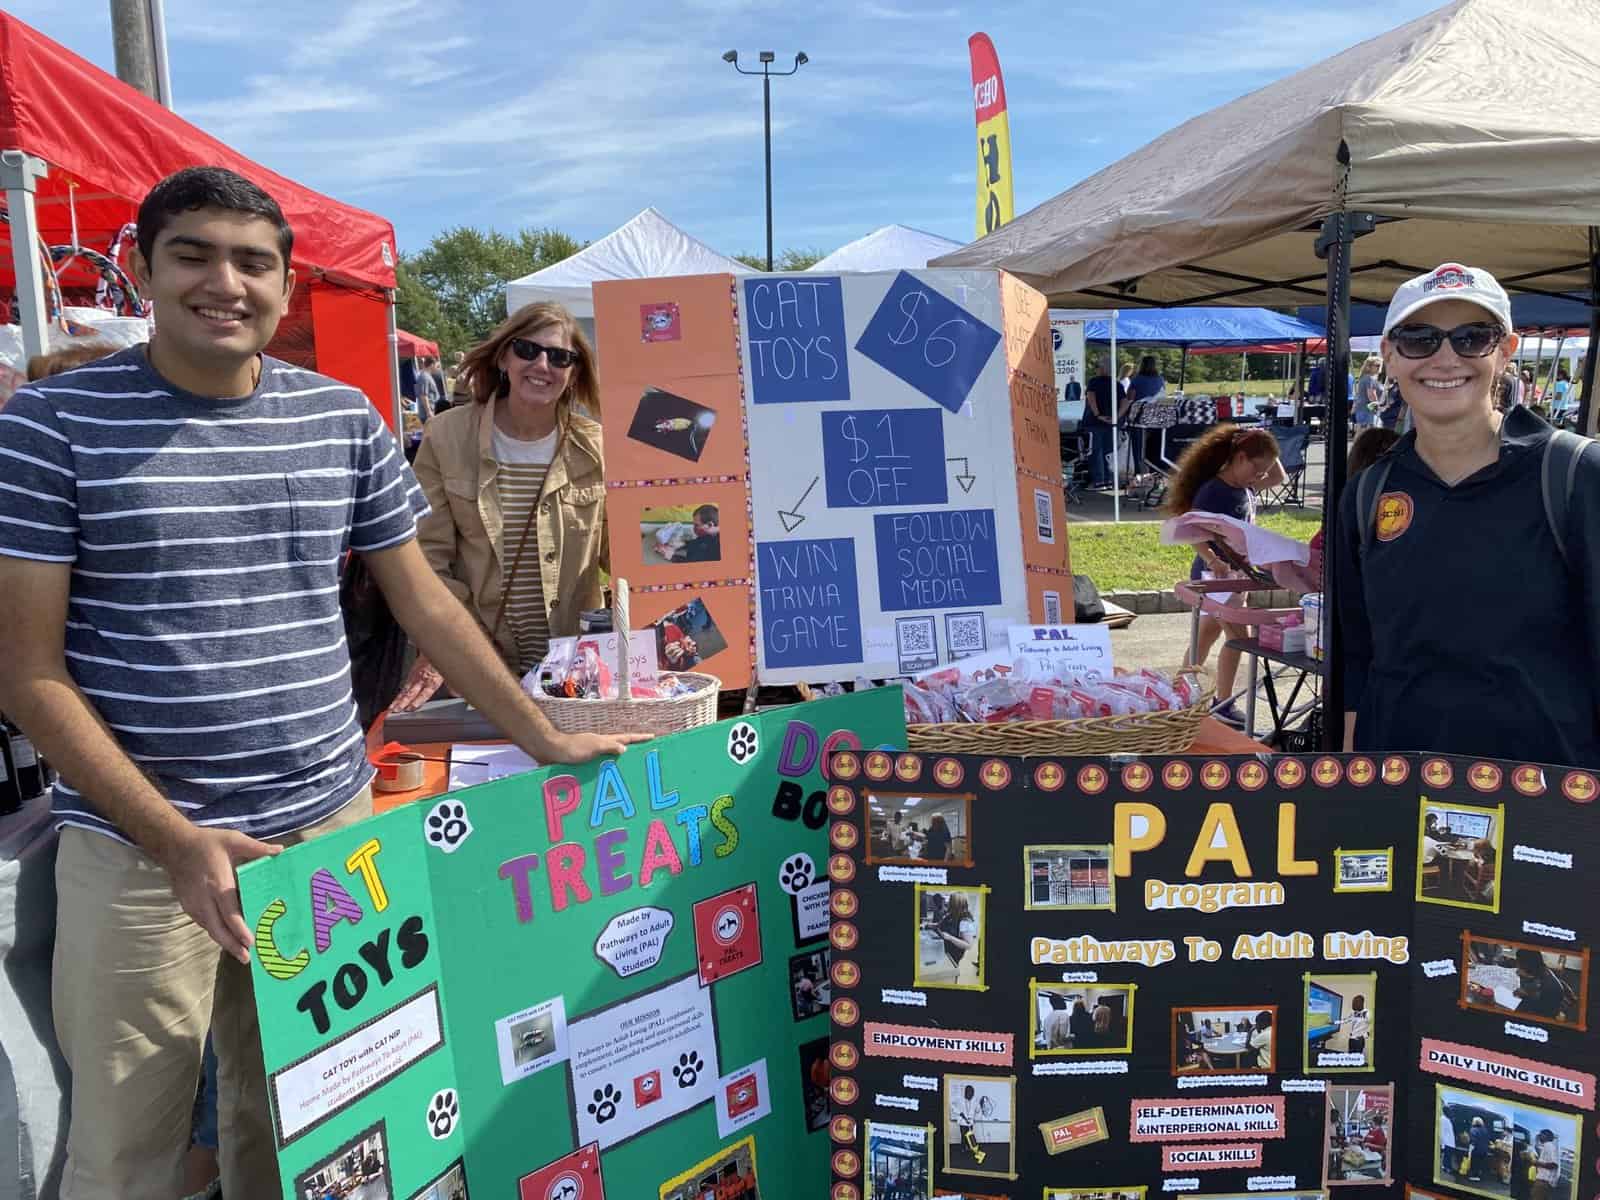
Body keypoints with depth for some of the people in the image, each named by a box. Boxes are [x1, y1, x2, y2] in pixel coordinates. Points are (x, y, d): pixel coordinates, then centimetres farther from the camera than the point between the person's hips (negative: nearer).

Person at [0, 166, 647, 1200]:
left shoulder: (345, 421, 4)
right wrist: (176, 839, -15)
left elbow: (424, 602, 10)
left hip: (329, 823, 3)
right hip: (136, 848, -2)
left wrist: (546, 741, 8)